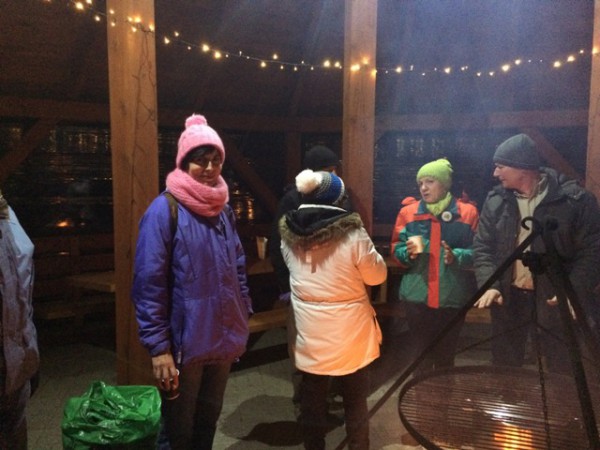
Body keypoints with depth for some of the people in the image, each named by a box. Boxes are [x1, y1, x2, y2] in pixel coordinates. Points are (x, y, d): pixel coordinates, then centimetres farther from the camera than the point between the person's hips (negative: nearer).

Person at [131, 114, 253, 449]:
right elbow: (149, 283, -17)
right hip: (184, 342, -6)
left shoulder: (224, 209, 7)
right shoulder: (165, 209, -14)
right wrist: (158, 346, -19)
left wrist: (243, 318, 12)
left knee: (209, 419, 22)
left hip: (222, 339, 6)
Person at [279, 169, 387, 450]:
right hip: (350, 334, -3)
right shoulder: (352, 235, -19)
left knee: (312, 402, 17)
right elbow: (377, 275, -7)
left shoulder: (289, 236, -6)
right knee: (355, 402, 17)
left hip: (310, 335, 3)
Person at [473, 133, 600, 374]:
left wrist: (575, 291, -20)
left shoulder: (574, 198, -11)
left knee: (563, 369, 10)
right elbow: (483, 247, 1)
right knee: (504, 367, 15)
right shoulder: (496, 200, 0)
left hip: (557, 297, -3)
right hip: (509, 296, 3)